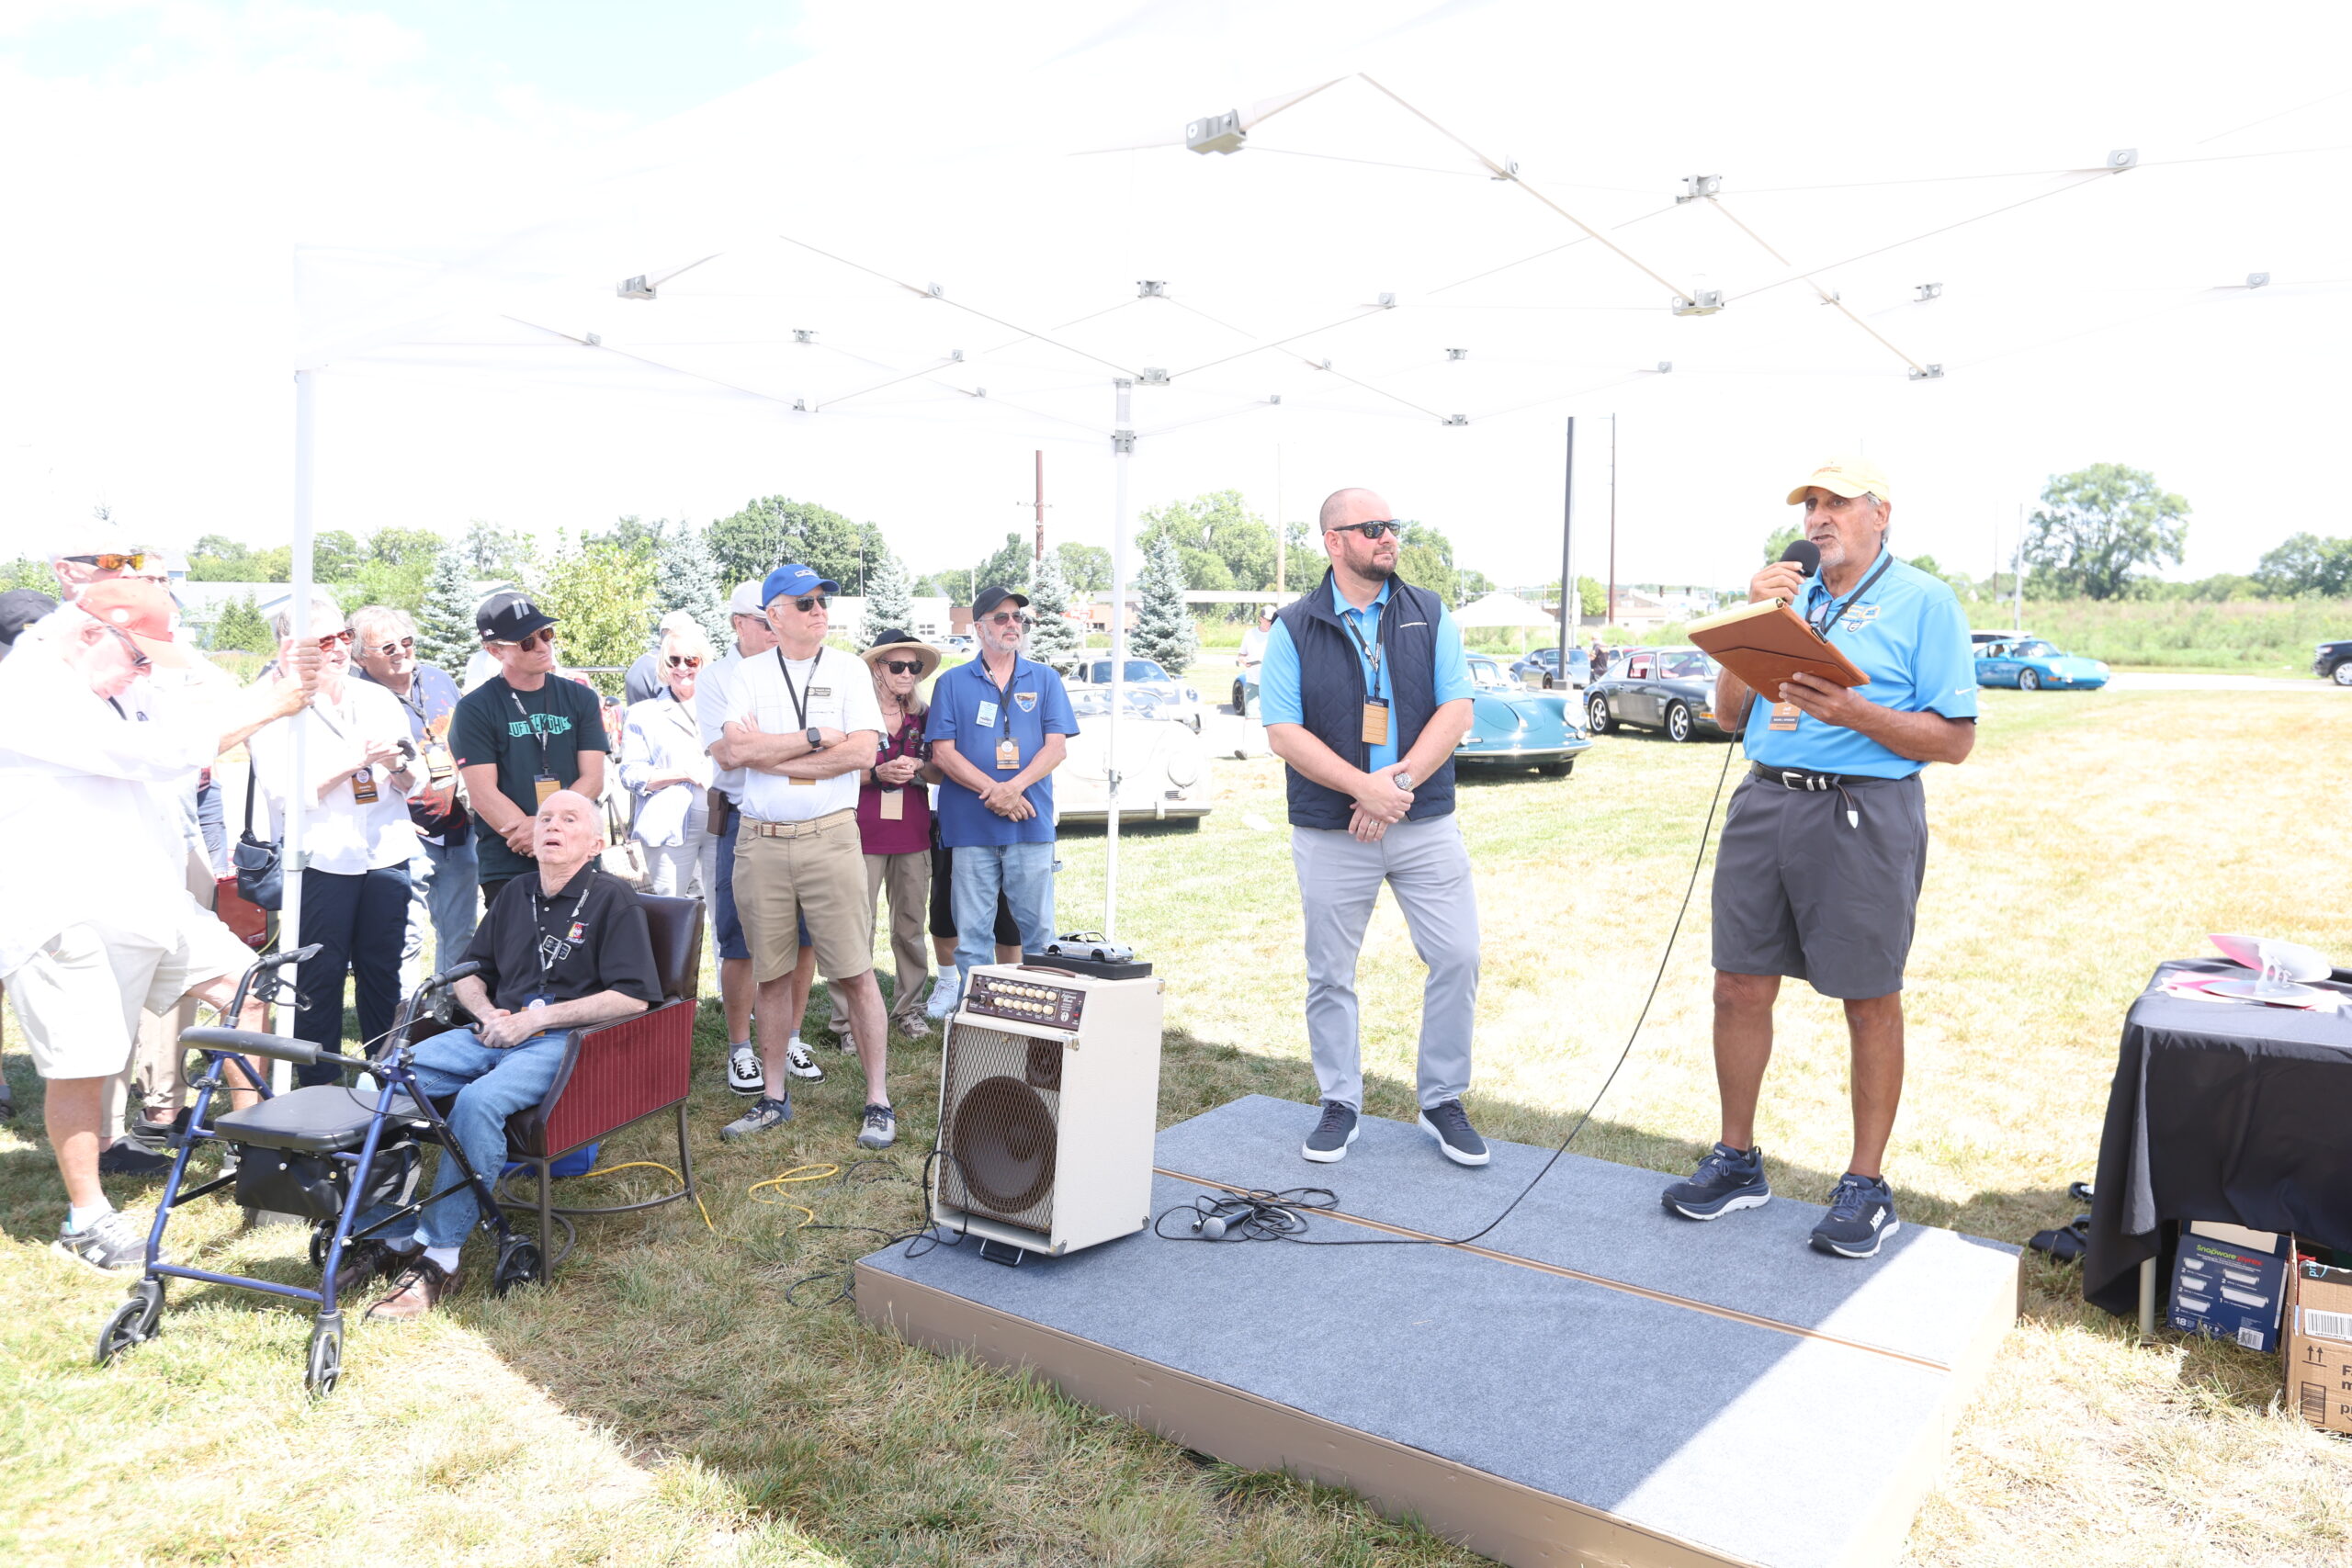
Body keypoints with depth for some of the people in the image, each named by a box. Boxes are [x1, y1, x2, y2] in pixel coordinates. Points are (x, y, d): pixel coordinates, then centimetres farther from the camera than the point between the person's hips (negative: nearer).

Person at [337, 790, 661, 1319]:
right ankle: (382, 1237, -8)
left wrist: (536, 1018, -13)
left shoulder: (612, 898, -1)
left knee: (478, 1101, -33)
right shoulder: (516, 893, 20)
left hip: (565, 1041, -7)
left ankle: (438, 1260, -25)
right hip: (493, 1032, 7)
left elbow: (634, 996, -11)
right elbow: (468, 972, 27)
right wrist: (488, 1012, 3)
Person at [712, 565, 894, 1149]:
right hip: (760, 842, 2)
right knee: (771, 975, 10)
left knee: (855, 973, -2)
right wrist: (816, 738, -9)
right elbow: (729, 752, -8)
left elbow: (862, 753, -8)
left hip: (830, 837, -2)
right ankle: (773, 1097, 24)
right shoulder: (748, 674, 8)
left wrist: (768, 752, -8)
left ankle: (877, 1101, 8)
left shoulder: (848, 669, 5)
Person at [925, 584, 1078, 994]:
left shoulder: (1045, 679, 11)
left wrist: (1015, 787, -15)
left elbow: (1057, 746, 1)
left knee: (1039, 929, 3)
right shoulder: (952, 683, 8)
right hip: (970, 825, 0)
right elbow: (943, 752, 0)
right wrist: (992, 790, -13)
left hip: (1031, 824, 1)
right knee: (971, 933, 4)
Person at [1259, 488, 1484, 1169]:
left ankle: (1443, 1103, 16)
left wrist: (1401, 781, -14)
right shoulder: (1294, 628, 0)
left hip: (1426, 824, 2)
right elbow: (1283, 732, -7)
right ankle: (1340, 1106, 23)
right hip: (1330, 831, -1)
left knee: (1457, 956, -1)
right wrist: (1363, 786, -18)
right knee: (1330, 973, 6)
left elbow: (1456, 710, -1)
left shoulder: (1429, 615, 6)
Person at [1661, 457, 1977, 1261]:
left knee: (1870, 1004, 5)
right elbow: (1731, 713, 11)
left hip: (1863, 811, -5)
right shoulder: (1791, 596, 15)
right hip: (1764, 802, 5)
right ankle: (1737, 1162, 23)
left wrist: (1855, 713, -19)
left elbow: (1954, 739, -6)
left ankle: (1866, 1187, 18)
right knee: (1740, 988, 7)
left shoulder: (1923, 600, -1)